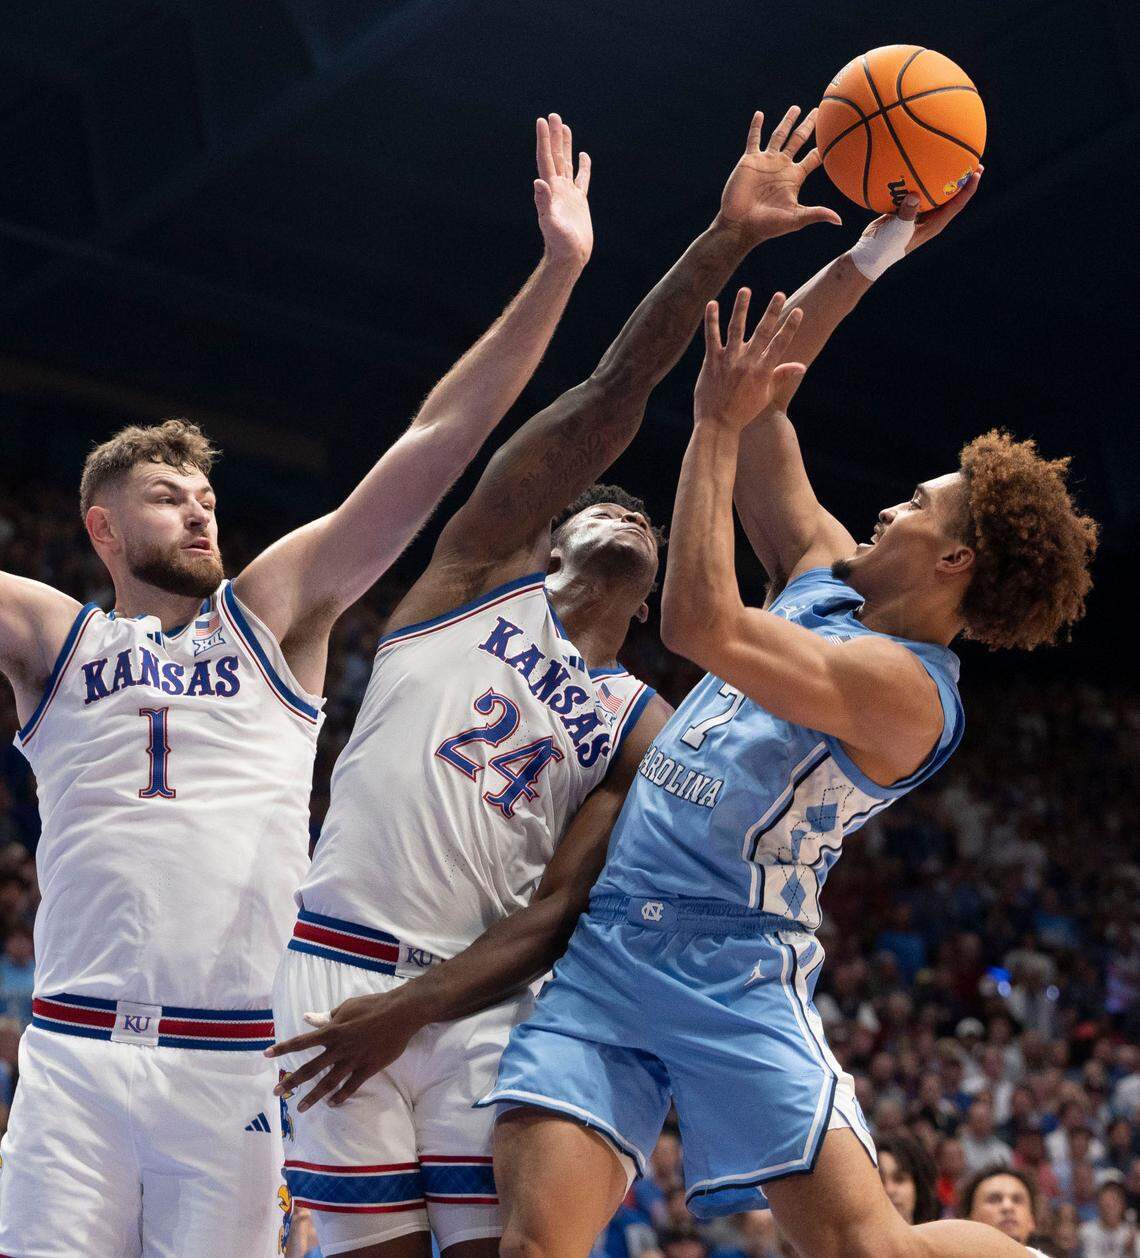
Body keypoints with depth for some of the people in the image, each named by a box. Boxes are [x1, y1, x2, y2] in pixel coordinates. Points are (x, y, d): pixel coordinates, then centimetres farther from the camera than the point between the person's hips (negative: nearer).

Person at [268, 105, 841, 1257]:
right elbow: (604, 409, -2)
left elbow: (557, 912, 1)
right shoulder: (489, 570, 10)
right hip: (336, 960, -2)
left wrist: (413, 1008, -15)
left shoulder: (641, 731, 13)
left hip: (474, 992, 2)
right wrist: (721, 243, -10)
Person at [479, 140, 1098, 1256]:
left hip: (733, 966, -7)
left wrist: (716, 426, -16)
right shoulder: (826, 573, 15)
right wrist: (878, 247, 13)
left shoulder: (905, 690, -11)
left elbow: (700, 624, -23)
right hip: (609, 944, 7)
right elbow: (761, 387, 19)